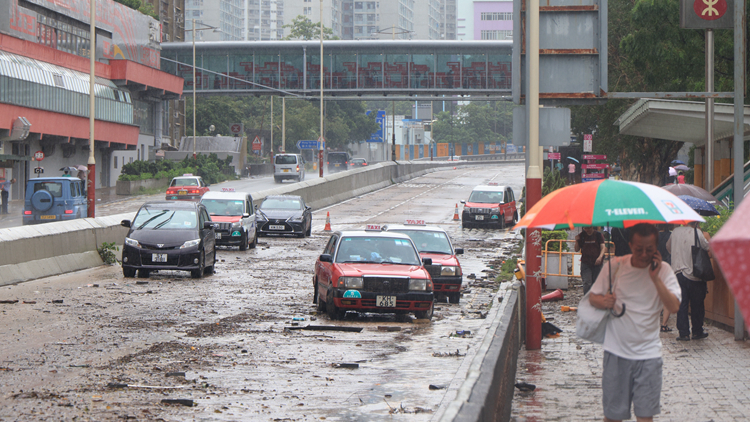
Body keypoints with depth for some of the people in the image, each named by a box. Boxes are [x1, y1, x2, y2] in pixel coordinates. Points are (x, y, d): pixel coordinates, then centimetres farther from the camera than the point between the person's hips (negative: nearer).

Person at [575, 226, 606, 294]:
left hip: (597, 263, 0)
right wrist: (577, 241, -11)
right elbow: (577, 250, 8)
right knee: (587, 283, -11)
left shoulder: (598, 235, 1)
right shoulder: (581, 236, 4)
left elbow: (603, 247, -6)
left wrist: (600, 257, -24)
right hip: (585, 263, 0)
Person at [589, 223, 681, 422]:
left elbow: (674, 307, -12)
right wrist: (603, 301, -16)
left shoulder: (663, 270, -1)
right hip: (617, 350, 0)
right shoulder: (615, 266, -1)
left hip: (648, 354, 0)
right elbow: (592, 297, 6)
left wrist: (655, 278, -19)